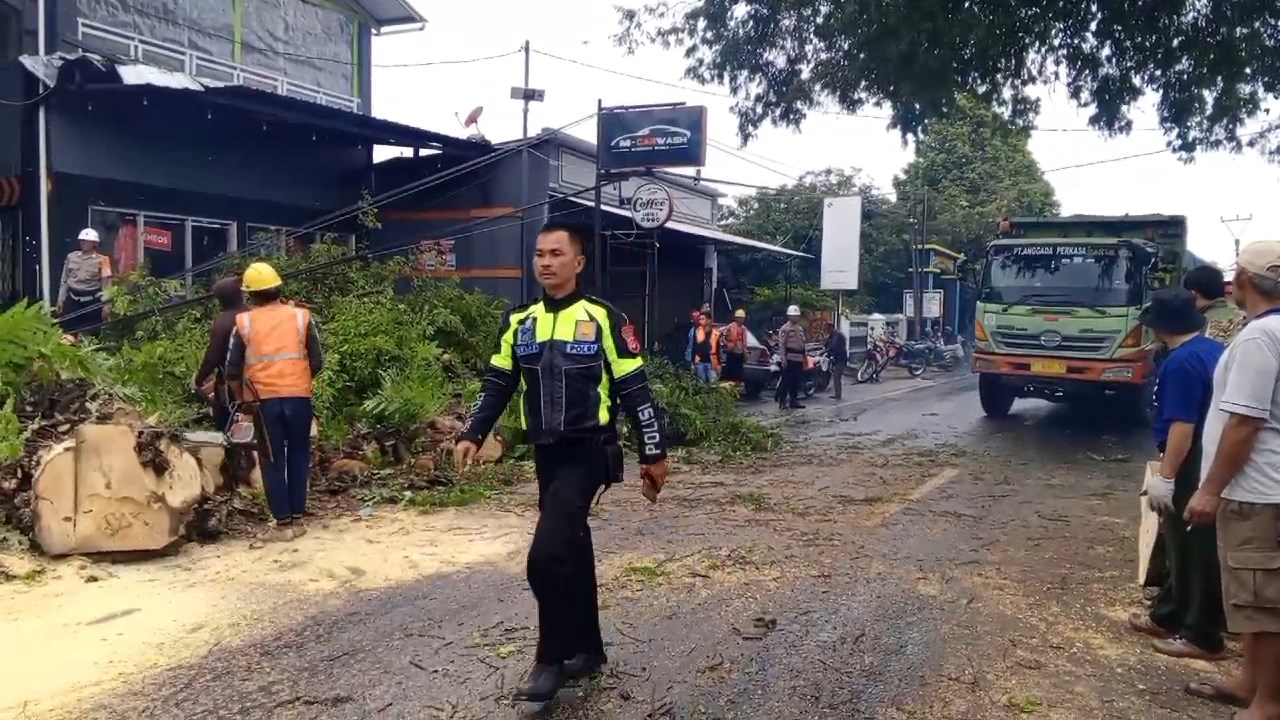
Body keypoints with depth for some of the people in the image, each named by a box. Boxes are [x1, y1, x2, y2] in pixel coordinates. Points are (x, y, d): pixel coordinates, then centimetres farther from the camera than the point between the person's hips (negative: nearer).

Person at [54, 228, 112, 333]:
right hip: (72, 299, 3)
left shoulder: (101, 260, -5)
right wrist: (60, 300, 9)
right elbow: (64, 280, 11)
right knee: (68, 331, 3)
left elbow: (106, 284, -7)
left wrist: (107, 304, -13)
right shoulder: (71, 257, 6)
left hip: (92, 301, -3)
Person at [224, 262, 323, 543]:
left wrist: (241, 399, 16)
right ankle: (297, 519, 15)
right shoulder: (302, 317, 2)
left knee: (273, 461, 7)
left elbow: (233, 371, 1)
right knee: (298, 457, 12)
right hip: (298, 397, 1)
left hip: (264, 401, -1)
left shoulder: (243, 323, 1)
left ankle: (283, 524, 7)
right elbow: (316, 362, 2)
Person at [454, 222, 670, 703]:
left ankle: (552, 659, 1)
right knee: (572, 552, 14)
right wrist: (472, 435, 1)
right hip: (546, 455, 6)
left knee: (547, 555, -16)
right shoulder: (518, 322, 8)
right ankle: (587, 649, 29)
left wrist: (654, 455, -4)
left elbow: (635, 392, -5)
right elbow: (497, 386, 13)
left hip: (587, 452, -5)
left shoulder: (604, 320, -6)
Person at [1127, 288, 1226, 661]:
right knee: (1183, 546, 18)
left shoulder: (1181, 363, -21)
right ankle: (1168, 615, 30)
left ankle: (1202, 636, 10)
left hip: (1192, 470, -10)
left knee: (1195, 551, 0)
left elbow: (1182, 425, -25)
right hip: (1212, 464, 10)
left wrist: (1165, 476, -21)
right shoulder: (1215, 350, 9)